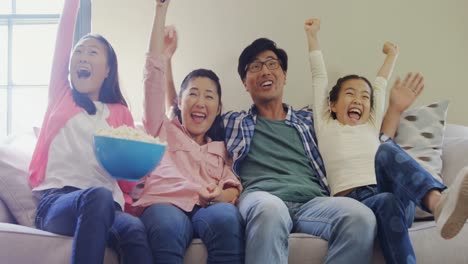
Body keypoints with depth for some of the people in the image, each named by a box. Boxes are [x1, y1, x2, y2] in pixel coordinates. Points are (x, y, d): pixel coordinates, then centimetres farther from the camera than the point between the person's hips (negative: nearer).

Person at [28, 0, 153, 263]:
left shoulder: (120, 113, 19)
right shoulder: (61, 97, 21)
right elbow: (63, 38, 13)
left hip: (106, 206, 1)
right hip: (55, 202, -1)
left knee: (135, 229, -35)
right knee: (98, 195, -38)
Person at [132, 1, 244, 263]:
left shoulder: (221, 147, 34)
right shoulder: (163, 130, 27)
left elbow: (233, 183, 18)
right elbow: (154, 73, 20)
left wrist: (225, 194, -9)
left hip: (209, 207, 2)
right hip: (165, 202, -1)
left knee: (227, 220, -36)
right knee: (168, 229, -39)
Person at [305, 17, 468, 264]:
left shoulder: (371, 127, 31)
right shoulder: (327, 128, 22)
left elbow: (379, 85, 41)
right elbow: (319, 78, 23)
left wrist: (391, 55, 53)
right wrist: (312, 37, 27)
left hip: (398, 198, 2)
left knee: (387, 150, -30)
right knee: (386, 202, -38)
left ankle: (438, 203, -59)